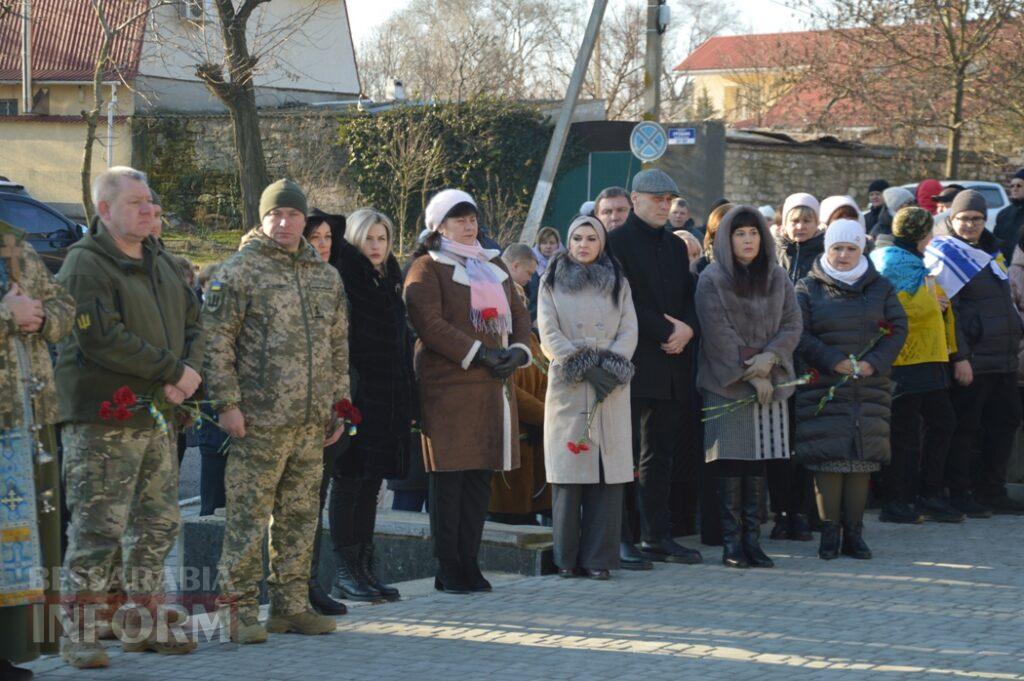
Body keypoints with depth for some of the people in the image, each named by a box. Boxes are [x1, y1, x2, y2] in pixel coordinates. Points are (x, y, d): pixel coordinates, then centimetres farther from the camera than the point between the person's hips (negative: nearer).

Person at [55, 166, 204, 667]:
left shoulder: (161, 262, 16)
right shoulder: (85, 265, -10)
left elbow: (193, 323, 17)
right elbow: (104, 339, -20)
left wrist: (191, 371, -5)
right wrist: (173, 371, -16)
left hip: (156, 416, 8)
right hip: (102, 417, -8)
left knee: (157, 524, 13)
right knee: (98, 527, -8)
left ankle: (146, 623, 24)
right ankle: (80, 634, -2)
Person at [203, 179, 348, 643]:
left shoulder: (326, 277, 15)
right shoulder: (240, 270, -4)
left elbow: (338, 346, 21)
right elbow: (215, 340, -8)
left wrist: (338, 404, 16)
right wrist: (227, 402, -14)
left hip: (311, 422, 6)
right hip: (260, 420, -6)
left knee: (300, 516, 11)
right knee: (249, 515, -5)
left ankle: (291, 605, 19)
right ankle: (239, 608, 1)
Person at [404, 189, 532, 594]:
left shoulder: (493, 266, 21)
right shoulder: (427, 268, -1)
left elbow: (519, 314, 19)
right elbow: (428, 322, -13)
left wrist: (518, 350, -2)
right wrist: (479, 354, -17)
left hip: (494, 386, 7)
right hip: (448, 384, -7)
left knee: (482, 474, 7)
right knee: (450, 476, -5)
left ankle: (469, 562, 13)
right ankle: (448, 569, -1)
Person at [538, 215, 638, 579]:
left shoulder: (618, 284, 16)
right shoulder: (552, 283, 10)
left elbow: (629, 331, 7)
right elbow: (549, 334, 0)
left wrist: (610, 365, -10)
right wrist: (585, 366, -11)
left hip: (611, 389, 2)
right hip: (568, 387, -1)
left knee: (607, 472, -4)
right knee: (568, 472, -5)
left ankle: (599, 558, -1)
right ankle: (567, 558, 1)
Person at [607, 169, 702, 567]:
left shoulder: (676, 247, 19)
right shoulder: (617, 243, -3)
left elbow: (689, 296, 17)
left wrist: (687, 328, -4)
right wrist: (667, 331, -14)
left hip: (671, 366, 7)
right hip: (633, 365, -7)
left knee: (660, 456, 9)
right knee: (624, 455, -6)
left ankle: (657, 536, 14)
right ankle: (620, 539, -3)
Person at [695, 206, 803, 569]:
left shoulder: (777, 278, 11)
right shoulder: (712, 280, -2)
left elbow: (793, 324, 5)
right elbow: (718, 334, -8)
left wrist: (770, 356, -13)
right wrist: (750, 374, -13)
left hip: (770, 381, 4)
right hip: (726, 382, -4)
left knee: (759, 462, 2)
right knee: (731, 463, -6)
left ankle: (752, 538, 6)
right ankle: (731, 542, -2)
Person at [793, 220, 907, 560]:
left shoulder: (880, 288, 12)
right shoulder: (808, 288, 5)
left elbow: (898, 329, 6)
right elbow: (800, 334, -4)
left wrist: (873, 363, -9)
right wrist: (834, 362, -14)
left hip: (869, 387, 2)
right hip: (822, 388, -2)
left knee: (862, 456, 0)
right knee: (827, 456, -8)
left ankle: (853, 532, 6)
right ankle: (829, 531, -2)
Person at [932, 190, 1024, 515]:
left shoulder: (990, 251, 19)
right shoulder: (946, 254, -7)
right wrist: (960, 357, -19)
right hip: (971, 361, -8)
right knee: (964, 427, -4)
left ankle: (992, 491, 18)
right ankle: (959, 495, 3)